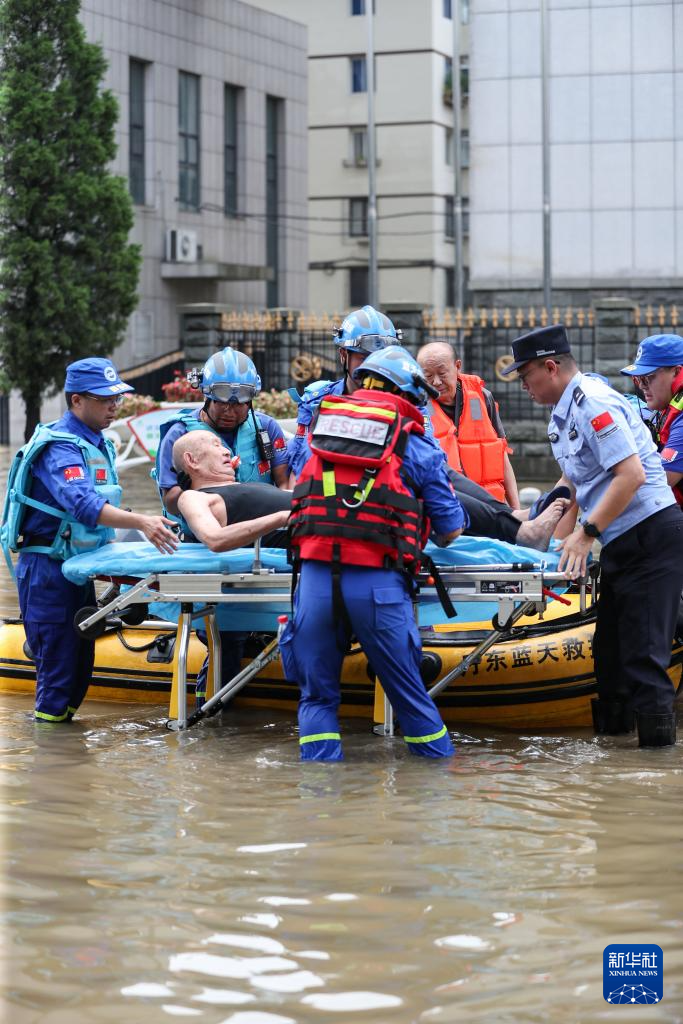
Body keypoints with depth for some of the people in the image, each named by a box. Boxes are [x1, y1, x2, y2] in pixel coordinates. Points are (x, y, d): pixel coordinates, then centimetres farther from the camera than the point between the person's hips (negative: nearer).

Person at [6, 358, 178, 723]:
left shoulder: (98, 444, 11)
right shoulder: (60, 447, -19)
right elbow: (83, 505, -36)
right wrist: (140, 522, -46)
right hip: (48, 567, -9)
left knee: (80, 662, 12)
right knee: (59, 662, -7)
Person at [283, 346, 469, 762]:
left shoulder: (323, 431, 18)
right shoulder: (418, 449, 8)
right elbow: (451, 531, 14)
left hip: (315, 574, 2)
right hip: (377, 583, -2)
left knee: (318, 694, 14)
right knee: (408, 692, 10)